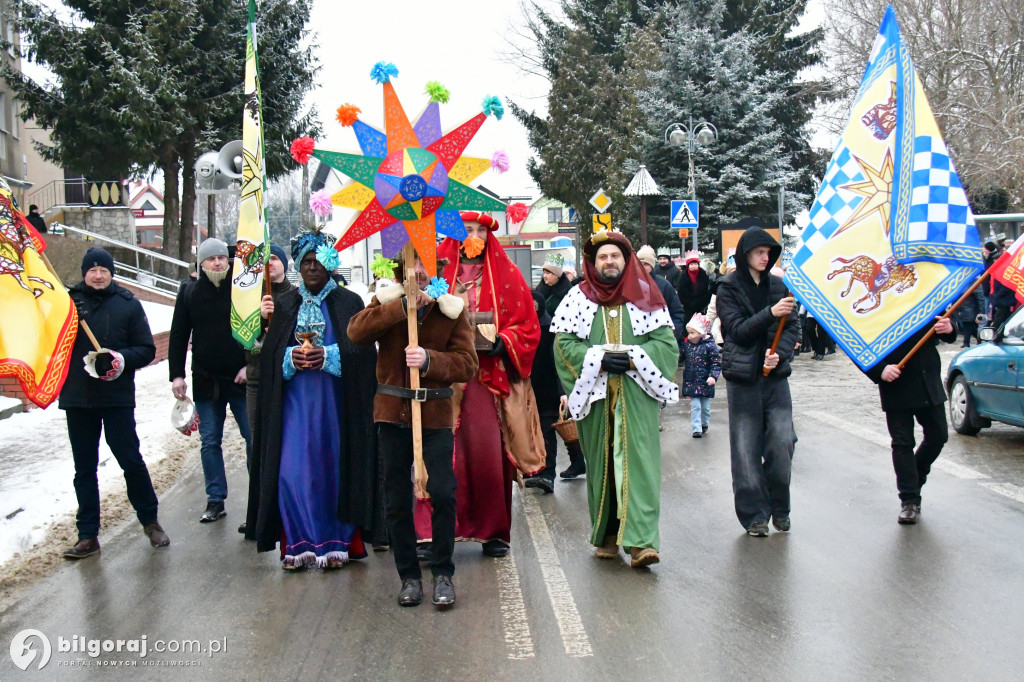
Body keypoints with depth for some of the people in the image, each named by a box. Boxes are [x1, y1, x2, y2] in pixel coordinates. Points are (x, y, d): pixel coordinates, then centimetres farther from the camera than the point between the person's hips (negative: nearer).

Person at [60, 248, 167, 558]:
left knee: (131, 460, 1)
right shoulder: (69, 300, 5)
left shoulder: (128, 304, 1)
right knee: (84, 468, 8)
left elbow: (147, 349, 1)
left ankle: (150, 521, 19)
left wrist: (122, 359, -19)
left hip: (117, 397, -2)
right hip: (77, 397, 2)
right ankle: (87, 535, 16)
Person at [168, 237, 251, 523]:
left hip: (241, 380, -2)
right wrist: (177, 375, 3)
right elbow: (178, 336, 8)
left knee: (254, 441, 1)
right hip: (205, 382, 3)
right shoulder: (189, 291, 5)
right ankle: (215, 501, 18)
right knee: (210, 443, 8)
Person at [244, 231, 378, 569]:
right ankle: (299, 544, 5)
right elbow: (269, 353, 8)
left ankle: (335, 542, 10)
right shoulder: (285, 305, 13)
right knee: (292, 470, -4)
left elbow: (362, 351, -4)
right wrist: (291, 357, -12)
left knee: (333, 468, -1)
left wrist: (328, 356, -19)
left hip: (335, 402, -2)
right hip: (295, 402, 2)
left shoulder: (349, 303, 4)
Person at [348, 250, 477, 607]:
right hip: (393, 412, 2)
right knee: (397, 499, 6)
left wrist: (429, 359, -24)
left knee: (442, 492, -11)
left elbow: (466, 364, -7)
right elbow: (356, 331, -15)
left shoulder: (451, 309, 2)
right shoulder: (387, 303, 5)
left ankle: (443, 574, 6)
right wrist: (404, 306, -21)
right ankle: (409, 576, 19)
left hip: (435, 414, -1)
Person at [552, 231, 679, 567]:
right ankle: (606, 535, 18)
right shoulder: (579, 297, 8)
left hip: (636, 394, -1)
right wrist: (600, 359, -12)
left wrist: (631, 357, -13)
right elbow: (564, 343, 1)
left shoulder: (646, 296, 8)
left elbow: (666, 341, 2)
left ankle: (640, 540, -14)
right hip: (595, 394, 1)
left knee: (638, 461, -9)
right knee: (601, 464, 6)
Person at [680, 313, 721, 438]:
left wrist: (713, 376, -23)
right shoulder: (687, 344, 0)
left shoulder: (710, 345, -13)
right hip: (691, 382, 2)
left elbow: (717, 362, -13)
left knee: (705, 406, 13)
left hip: (705, 382, -2)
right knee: (695, 406, -2)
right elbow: (682, 359, 14)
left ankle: (705, 424, 35)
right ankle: (697, 429, 1)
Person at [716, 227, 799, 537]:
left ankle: (779, 508, 15)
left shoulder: (778, 285, 10)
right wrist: (770, 313, -23)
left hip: (775, 375, 3)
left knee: (782, 443, -4)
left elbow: (793, 327, 7)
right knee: (746, 448, 1)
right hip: (743, 377, -2)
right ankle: (754, 514, 11)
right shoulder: (728, 288, 0)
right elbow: (737, 330, -10)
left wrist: (780, 353, -12)